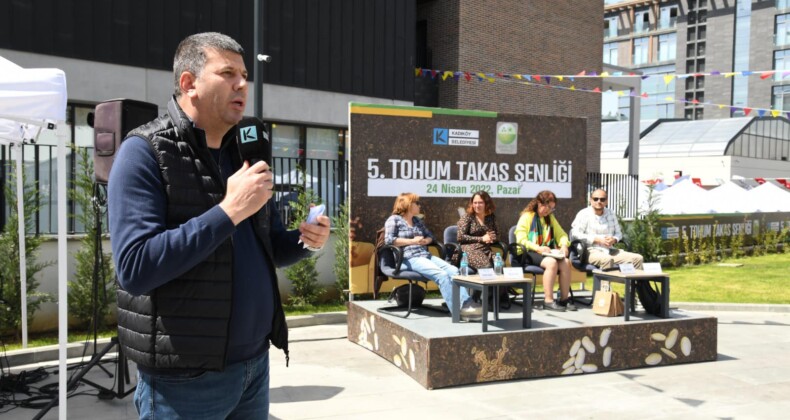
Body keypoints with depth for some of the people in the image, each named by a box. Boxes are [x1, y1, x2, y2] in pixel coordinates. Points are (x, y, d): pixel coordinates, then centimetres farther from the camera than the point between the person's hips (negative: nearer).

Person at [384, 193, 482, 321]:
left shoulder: (417, 220, 26)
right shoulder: (394, 220, 4)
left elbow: (430, 235, 31)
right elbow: (389, 240, -9)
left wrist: (426, 240, 6)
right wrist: (412, 241, -11)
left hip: (426, 256, 8)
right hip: (409, 259, -7)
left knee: (453, 270, -19)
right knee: (442, 274, -30)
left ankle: (466, 303, -32)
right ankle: (458, 310, -34)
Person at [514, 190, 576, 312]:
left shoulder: (550, 218, 21)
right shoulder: (527, 216, -2)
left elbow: (561, 234, 21)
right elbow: (521, 240, -11)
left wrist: (564, 245, -3)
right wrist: (538, 248, -25)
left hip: (547, 252, 6)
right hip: (529, 253, -6)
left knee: (566, 262, -23)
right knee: (551, 262, -34)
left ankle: (564, 299, -16)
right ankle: (548, 301, -31)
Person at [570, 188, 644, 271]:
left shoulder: (611, 214, 19)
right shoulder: (584, 214, 0)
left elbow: (618, 233, 25)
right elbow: (575, 234, -11)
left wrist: (614, 239, -1)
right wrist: (596, 239, -15)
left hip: (610, 251, 7)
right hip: (592, 251, -6)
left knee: (638, 258, -10)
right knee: (607, 259, -39)